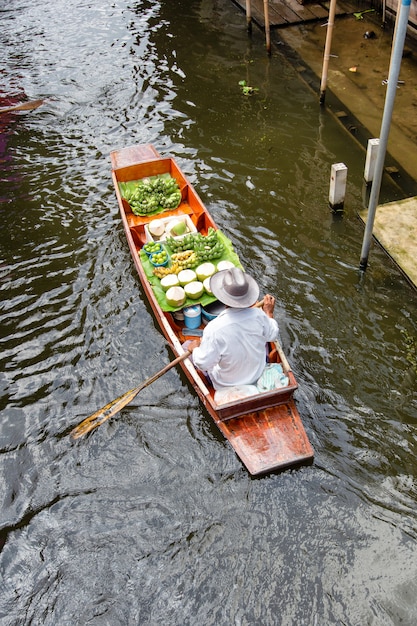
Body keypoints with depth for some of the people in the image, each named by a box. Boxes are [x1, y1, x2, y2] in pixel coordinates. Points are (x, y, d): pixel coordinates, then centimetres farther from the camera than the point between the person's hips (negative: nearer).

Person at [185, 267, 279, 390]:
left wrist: (195, 348, -6)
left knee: (187, 345, 11)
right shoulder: (258, 315, -24)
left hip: (225, 385, -3)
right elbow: (273, 336, -3)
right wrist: (269, 312, 11)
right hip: (258, 377, 4)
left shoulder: (214, 328, -35)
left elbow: (203, 364, -26)